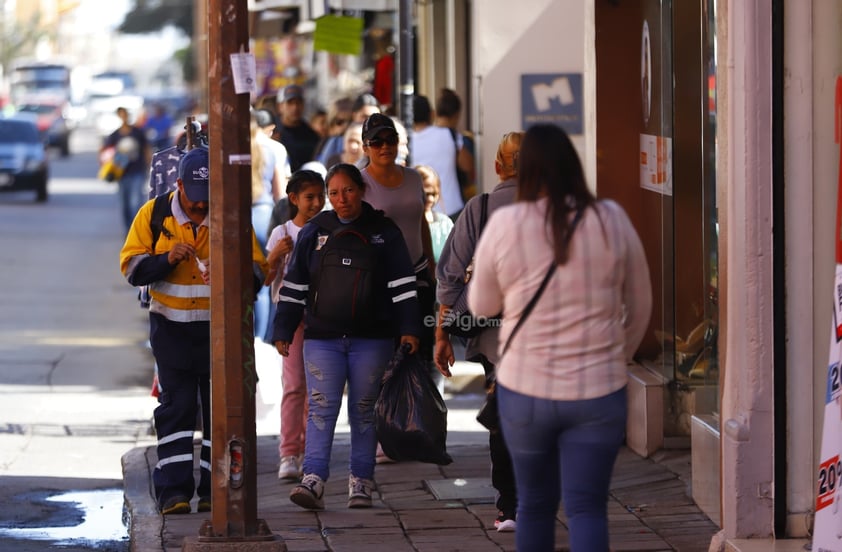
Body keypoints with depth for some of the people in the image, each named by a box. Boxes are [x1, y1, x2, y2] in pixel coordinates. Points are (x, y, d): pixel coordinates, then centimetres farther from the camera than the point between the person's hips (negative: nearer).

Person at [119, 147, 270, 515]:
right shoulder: (154, 214, 0)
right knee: (177, 406, -4)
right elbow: (131, 266, -1)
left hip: (221, 327, 1)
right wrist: (167, 259, -19)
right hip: (171, 328, -1)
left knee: (219, 408, 3)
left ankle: (214, 490, 10)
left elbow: (258, 271, 2)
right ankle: (174, 491, -5)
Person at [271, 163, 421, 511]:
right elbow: (295, 285, 13)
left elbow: (402, 285, 2)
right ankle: (313, 480, -18)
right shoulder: (313, 232, 10)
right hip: (322, 337, 1)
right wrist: (283, 331, 9)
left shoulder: (384, 232, 5)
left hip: (371, 338, -1)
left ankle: (361, 482, 10)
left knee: (364, 409, 4)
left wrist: (408, 329, -6)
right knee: (321, 407, -10)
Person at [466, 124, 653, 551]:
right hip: (598, 391, 0)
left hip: (525, 391, 0)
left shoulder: (504, 225, -8)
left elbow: (480, 305, 5)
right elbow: (640, 306, 7)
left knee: (535, 504, 16)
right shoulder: (611, 220, -4)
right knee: (587, 509, -1)